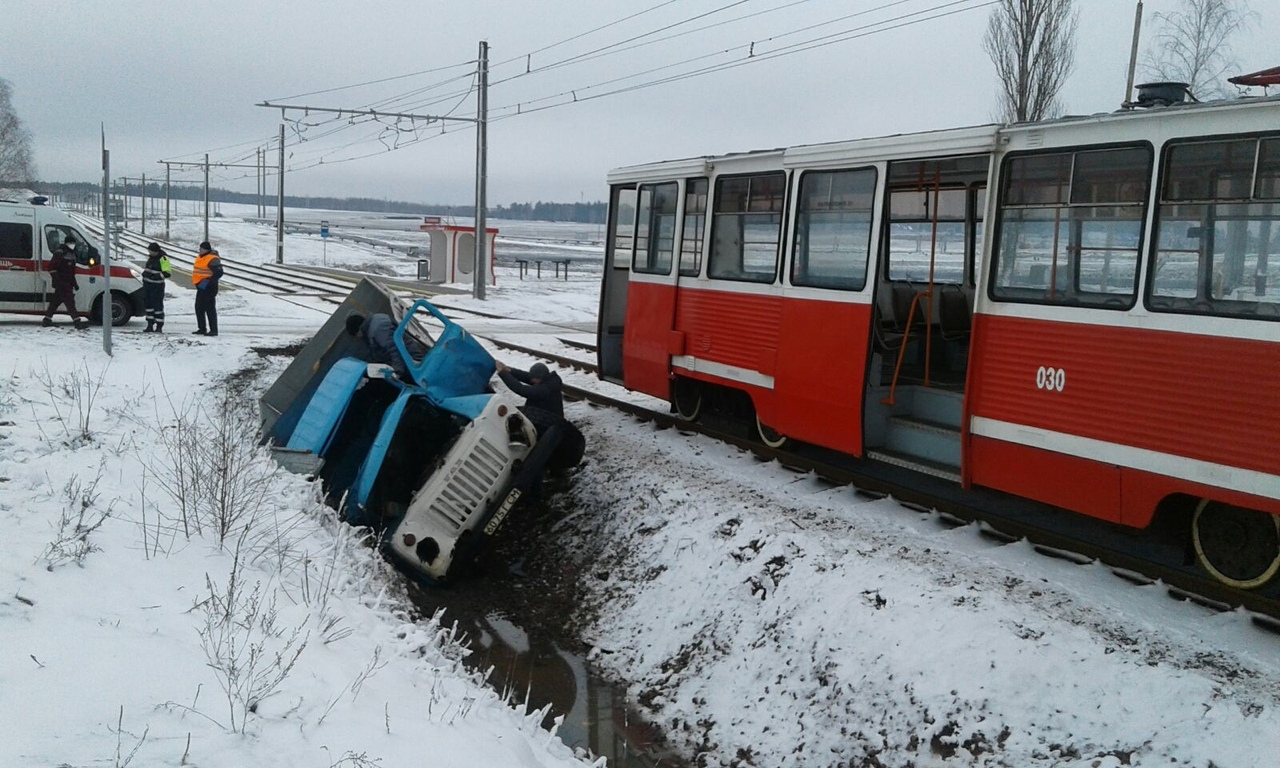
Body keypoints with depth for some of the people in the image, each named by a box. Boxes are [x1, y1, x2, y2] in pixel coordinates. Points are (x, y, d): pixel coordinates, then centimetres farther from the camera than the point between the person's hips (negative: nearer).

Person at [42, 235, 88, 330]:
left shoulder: (71, 253, 19)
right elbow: (52, 267, -17)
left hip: (68, 283, 9)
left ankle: (47, 320, 22)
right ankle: (77, 321, -19)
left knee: (56, 301, 14)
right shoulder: (60, 252, -11)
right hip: (61, 283, -9)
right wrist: (56, 280, -23)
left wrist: (74, 283, 26)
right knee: (69, 301, -14)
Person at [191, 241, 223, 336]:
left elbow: (219, 273, -22)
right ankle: (202, 328, 22)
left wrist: (209, 282, -24)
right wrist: (198, 282, 19)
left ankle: (213, 330, -6)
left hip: (209, 288, -10)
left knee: (210, 309, -9)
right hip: (201, 287, 10)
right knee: (199, 308, 14)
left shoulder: (212, 259, -16)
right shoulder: (200, 257, 14)